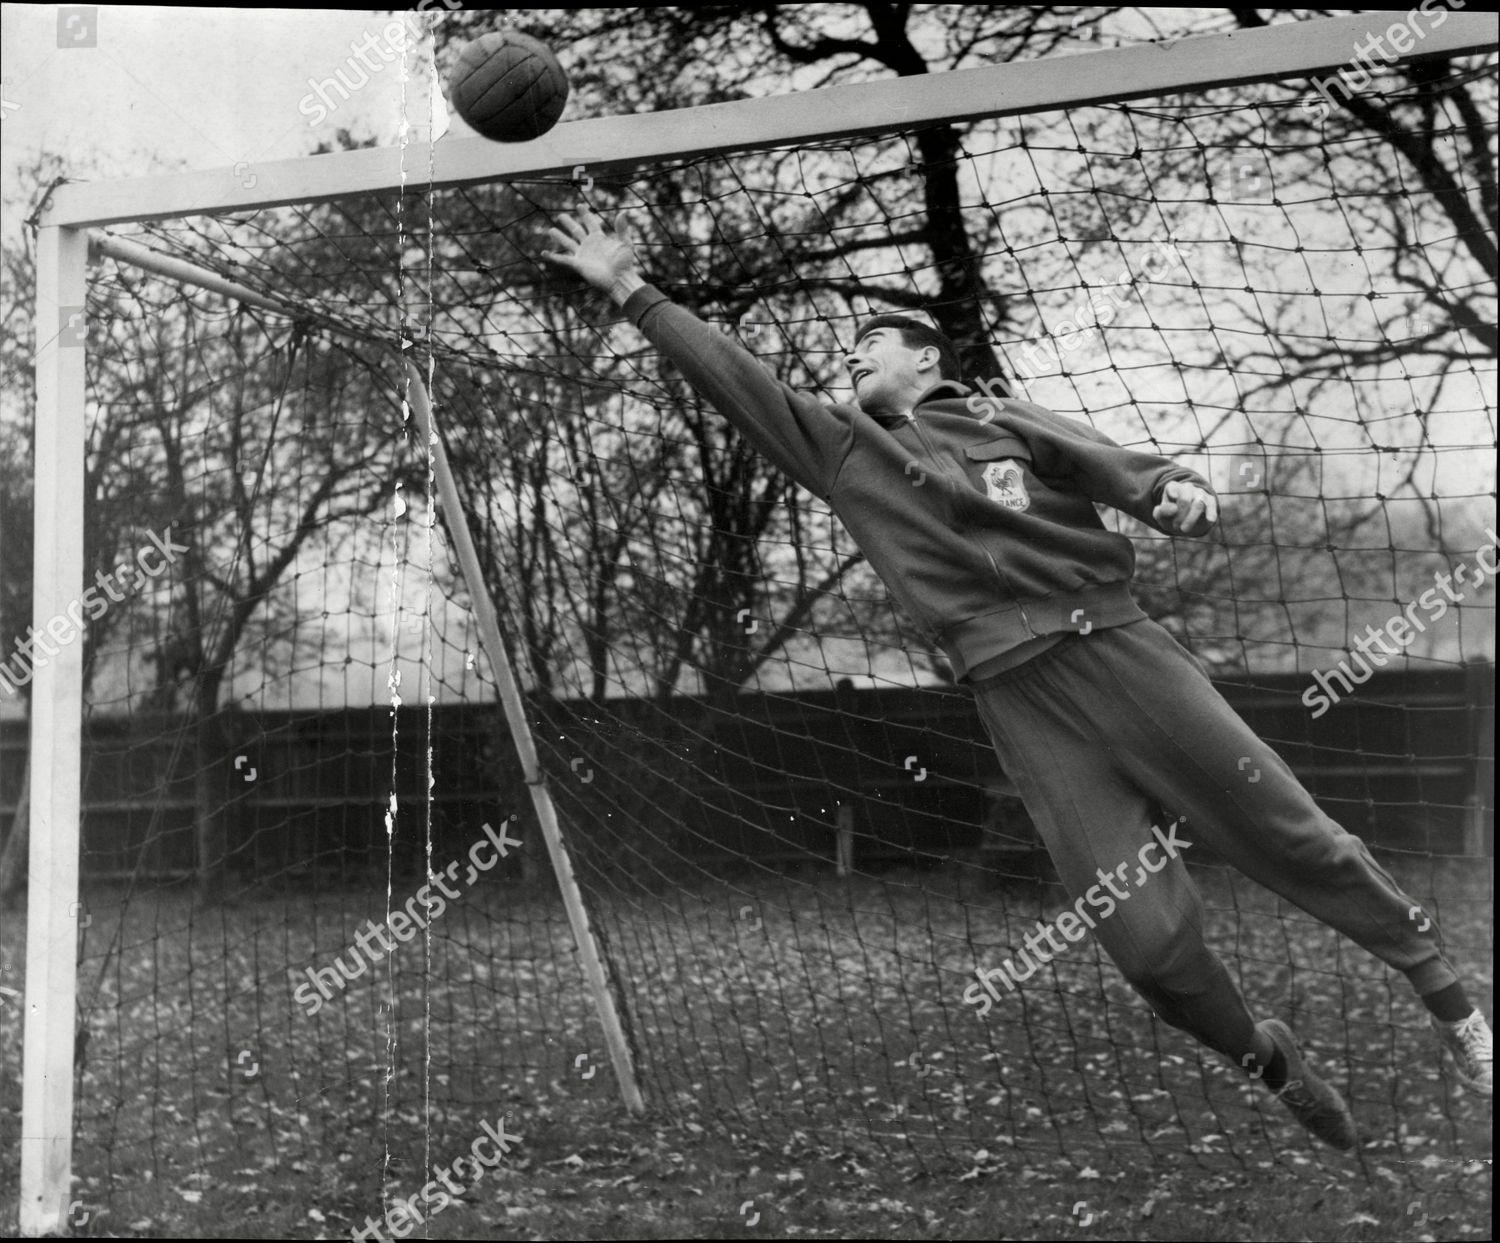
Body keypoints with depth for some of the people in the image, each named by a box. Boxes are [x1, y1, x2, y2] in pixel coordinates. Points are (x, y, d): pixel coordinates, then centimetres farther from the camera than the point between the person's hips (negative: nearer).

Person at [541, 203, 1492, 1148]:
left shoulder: (996, 417, 16)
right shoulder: (843, 450, 19)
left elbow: (1109, 465, 2)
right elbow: (729, 374, 17)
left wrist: (1174, 488, -19)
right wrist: (634, 294, 13)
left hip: (1116, 646, -1)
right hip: (1019, 697, 1)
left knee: (1294, 837, -2)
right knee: (1147, 936, -7)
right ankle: (1270, 1063, 17)